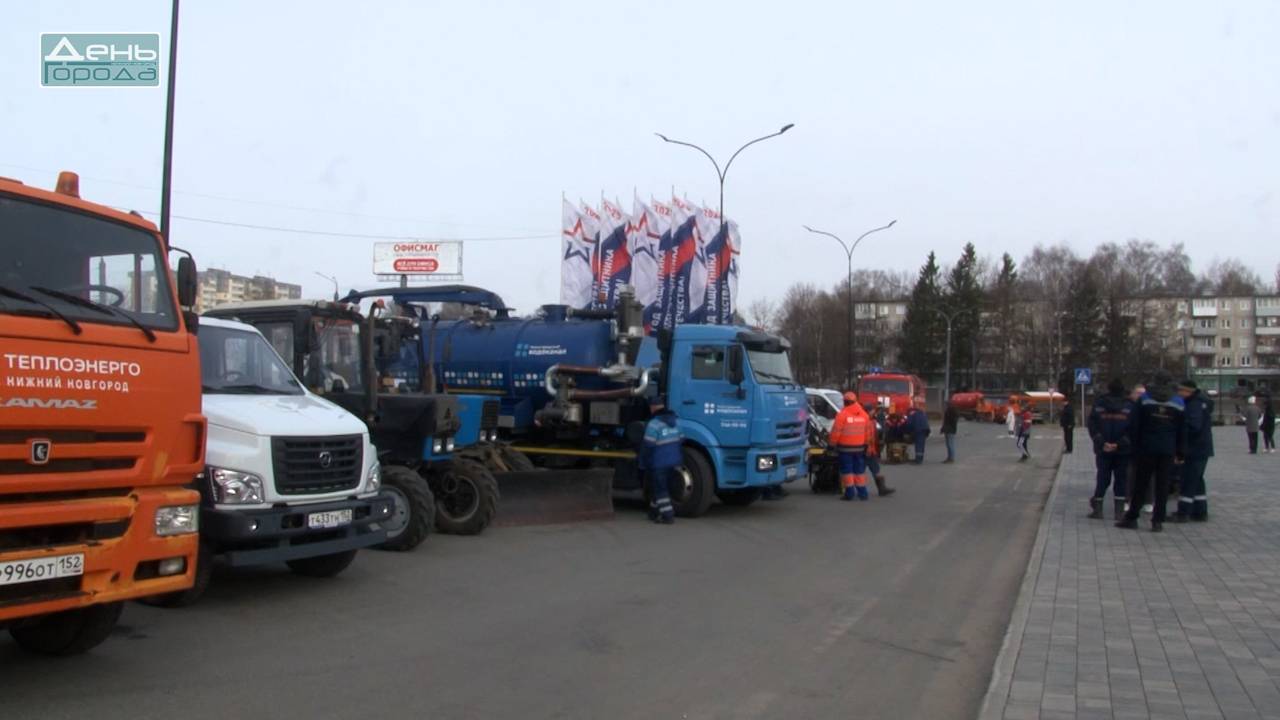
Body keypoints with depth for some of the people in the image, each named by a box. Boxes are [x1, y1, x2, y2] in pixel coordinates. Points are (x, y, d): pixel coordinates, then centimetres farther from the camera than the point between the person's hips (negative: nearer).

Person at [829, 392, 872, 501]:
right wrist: (866, 444, 19)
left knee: (847, 471, 2)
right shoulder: (864, 414, 5)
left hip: (845, 447, -5)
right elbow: (868, 432, 9)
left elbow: (836, 431, -13)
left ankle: (849, 493, 0)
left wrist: (833, 444, -2)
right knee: (859, 470, 12)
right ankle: (862, 492, 12)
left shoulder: (842, 414, -12)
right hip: (859, 447, 5)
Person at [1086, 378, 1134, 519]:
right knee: (1121, 479, 6)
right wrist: (1119, 444, -12)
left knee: (1103, 478, 10)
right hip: (1123, 450, -1)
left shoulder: (1099, 404, 0)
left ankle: (1097, 509, 10)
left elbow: (1092, 426, -5)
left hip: (1103, 450, 1)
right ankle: (1119, 511, 5)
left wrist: (1102, 443, -9)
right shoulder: (1129, 406, -3)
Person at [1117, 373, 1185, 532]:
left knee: (1140, 484, 7)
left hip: (1147, 449, -1)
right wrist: (1181, 452, 11)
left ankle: (1131, 517, 10)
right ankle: (1158, 521, 2)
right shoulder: (1179, 403, 3)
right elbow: (1182, 430, 6)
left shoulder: (1145, 399, -2)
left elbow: (1137, 426, -2)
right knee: (1162, 486, 4)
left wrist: (1135, 448, 3)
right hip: (1168, 451, 1)